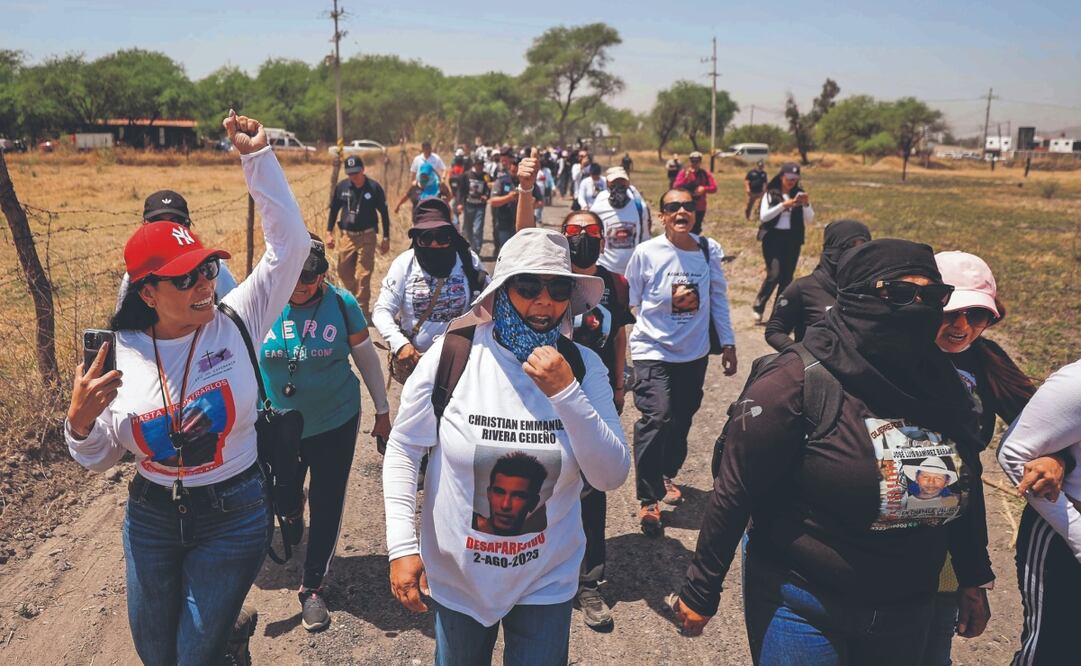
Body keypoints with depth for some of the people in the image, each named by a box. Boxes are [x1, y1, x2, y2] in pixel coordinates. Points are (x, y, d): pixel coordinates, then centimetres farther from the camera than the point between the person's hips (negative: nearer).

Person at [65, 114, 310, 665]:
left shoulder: (237, 320, -12)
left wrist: (256, 156, -21)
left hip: (233, 515, -2)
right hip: (150, 517, 3)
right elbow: (101, 457, 3)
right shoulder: (120, 353, -8)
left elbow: (289, 243, -19)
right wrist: (81, 421, -19)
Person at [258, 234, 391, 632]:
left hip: (334, 424, -1)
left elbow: (366, 358, 0)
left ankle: (312, 588, 23)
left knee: (326, 506, 6)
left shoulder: (341, 303, -11)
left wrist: (382, 411, 5)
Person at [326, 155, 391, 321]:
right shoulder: (341, 187, 2)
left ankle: (363, 311, 1)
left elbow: (384, 213, 1)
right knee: (344, 272, 11)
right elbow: (334, 209, 14)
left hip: (367, 237, -4)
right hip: (347, 236, 4)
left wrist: (386, 238, 0)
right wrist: (329, 232, 7)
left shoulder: (374, 188, -6)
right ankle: (354, 301, 34)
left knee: (363, 276, -7)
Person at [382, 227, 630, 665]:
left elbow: (611, 476, -13)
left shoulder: (583, 367, -9)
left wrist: (565, 393, -23)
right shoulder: (452, 355, -14)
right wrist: (402, 546, -12)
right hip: (455, 575, 0)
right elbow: (403, 451, -6)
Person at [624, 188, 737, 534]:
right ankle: (648, 500, -4)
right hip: (653, 350, -4)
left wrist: (728, 343, 9)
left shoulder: (709, 250, 1)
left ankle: (667, 474, 41)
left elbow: (718, 298, 9)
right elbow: (629, 301, 1)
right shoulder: (646, 252, -8)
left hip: (695, 352, 4)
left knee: (682, 419, 14)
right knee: (658, 417, -18)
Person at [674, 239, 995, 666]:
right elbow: (735, 493, -18)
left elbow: (965, 488, 10)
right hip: (804, 608, -6)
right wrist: (700, 591, -13)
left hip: (908, 610, 6)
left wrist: (974, 578, 15)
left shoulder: (942, 384, -3)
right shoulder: (798, 382, -21)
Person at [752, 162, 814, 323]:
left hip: (793, 239, 3)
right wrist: (784, 204, -20)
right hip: (773, 237, -3)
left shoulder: (799, 194, 7)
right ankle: (758, 307, 1)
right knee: (774, 274, -15)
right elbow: (764, 216, -12)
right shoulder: (771, 193, 1)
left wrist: (806, 205, -14)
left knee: (787, 277, 4)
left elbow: (809, 220, 3)